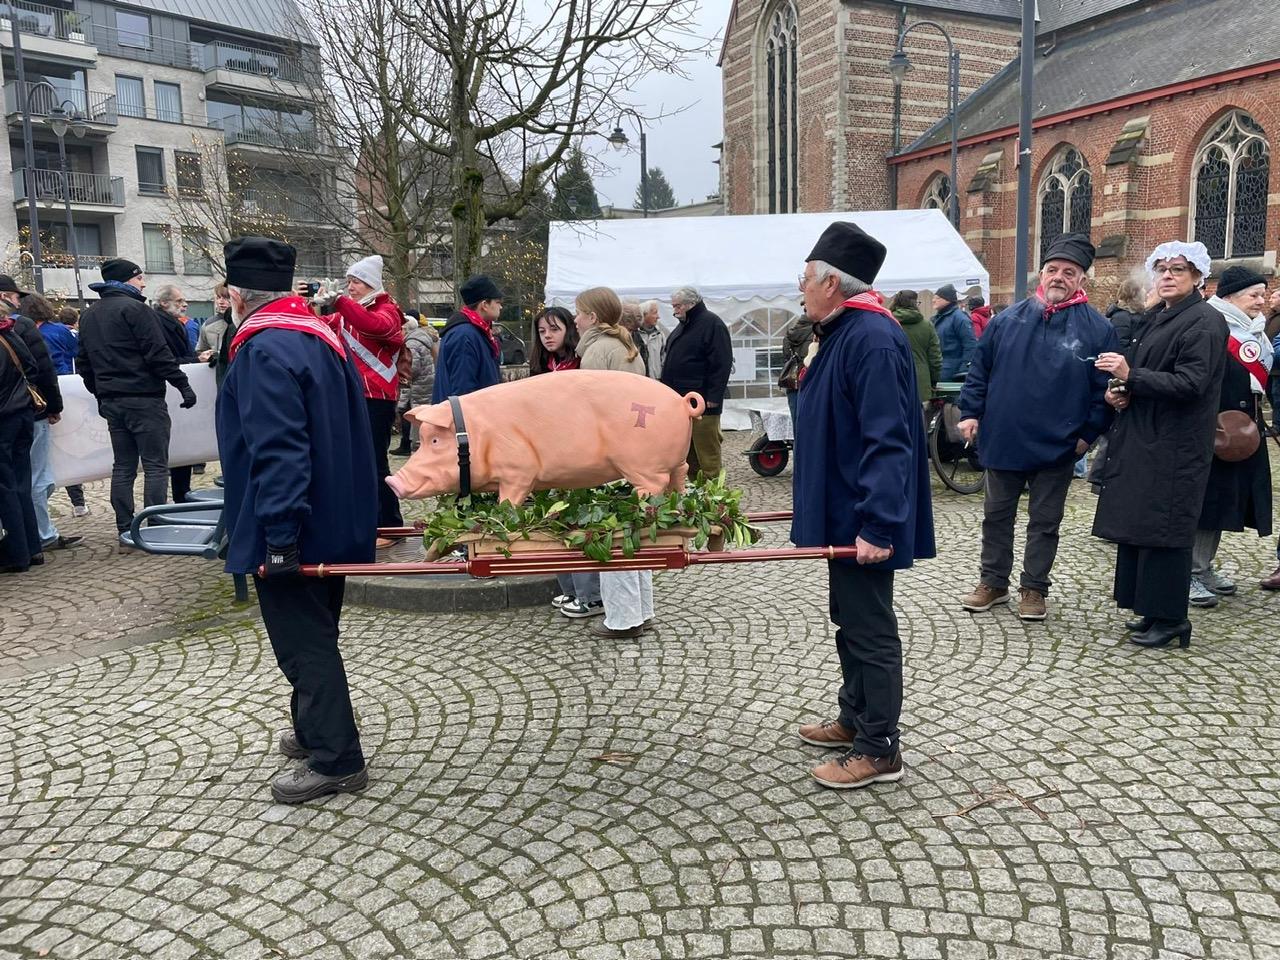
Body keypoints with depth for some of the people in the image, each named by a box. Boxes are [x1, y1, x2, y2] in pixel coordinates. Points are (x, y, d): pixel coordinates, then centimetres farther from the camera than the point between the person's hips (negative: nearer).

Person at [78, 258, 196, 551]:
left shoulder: (88, 316, 16)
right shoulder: (135, 308, -9)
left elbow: (83, 363, 19)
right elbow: (158, 353, -16)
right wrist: (183, 384, -11)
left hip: (111, 402, 8)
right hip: (144, 398, -8)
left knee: (122, 467, 9)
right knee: (155, 466, -4)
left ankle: (125, 532, 10)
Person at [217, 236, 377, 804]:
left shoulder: (264, 351, -19)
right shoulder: (325, 336, 10)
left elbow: (278, 452, -28)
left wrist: (279, 536, -26)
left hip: (289, 530, -9)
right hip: (335, 523, 9)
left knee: (303, 645, 0)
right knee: (315, 636, 21)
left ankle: (336, 760, 8)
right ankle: (315, 730, 36)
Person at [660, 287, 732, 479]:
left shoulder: (712, 324, -10)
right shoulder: (683, 326, 18)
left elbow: (722, 364, -17)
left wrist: (713, 397, -22)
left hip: (702, 404, -9)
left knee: (706, 449, -7)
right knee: (686, 450, 13)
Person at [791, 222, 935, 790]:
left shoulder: (872, 339, -22)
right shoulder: (843, 332, 11)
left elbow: (888, 440, -28)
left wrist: (877, 525, -31)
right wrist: (817, 508, 25)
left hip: (864, 523, -10)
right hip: (842, 512, 10)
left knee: (870, 630, 0)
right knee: (850, 621, 20)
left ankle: (879, 751, 13)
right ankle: (855, 720, 36)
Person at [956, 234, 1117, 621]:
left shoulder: (1097, 328, -4)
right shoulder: (1009, 319, 2)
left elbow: (1105, 387, -3)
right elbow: (979, 368, 7)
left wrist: (1089, 432, -7)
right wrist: (970, 411, 0)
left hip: (1056, 447, -2)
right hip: (1002, 440, 2)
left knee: (1044, 521, 9)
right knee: (996, 515, 12)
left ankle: (1033, 588, 22)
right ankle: (993, 582, 25)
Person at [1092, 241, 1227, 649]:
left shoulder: (1204, 322, -10)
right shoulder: (1154, 318, 15)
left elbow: (1190, 383, -19)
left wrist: (1131, 377, -26)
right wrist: (1116, 390, 3)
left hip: (1174, 447, -8)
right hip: (1140, 439, 8)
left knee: (1162, 528, -5)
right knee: (1137, 524, 11)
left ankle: (1170, 618, 6)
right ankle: (1148, 608, 21)